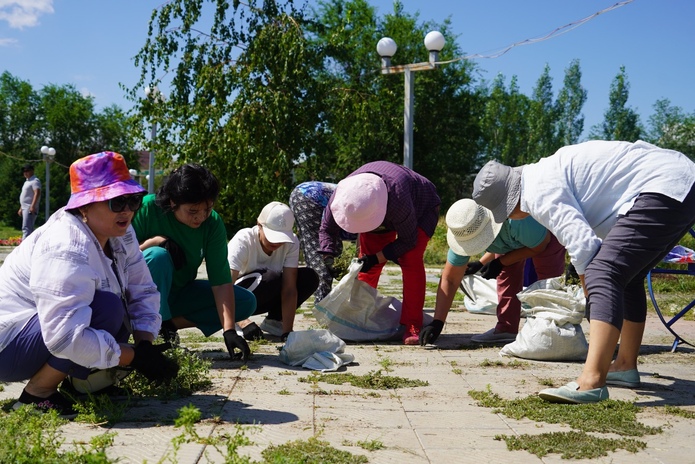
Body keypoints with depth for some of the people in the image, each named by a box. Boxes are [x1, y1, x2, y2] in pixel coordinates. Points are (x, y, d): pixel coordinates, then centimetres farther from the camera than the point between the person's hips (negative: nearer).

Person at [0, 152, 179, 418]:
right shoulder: (67, 249, -30)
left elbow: (143, 292, -4)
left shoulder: (120, 234, -5)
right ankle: (36, 395, -13)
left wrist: (145, 343, -20)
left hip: (51, 334, 9)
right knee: (108, 309, -28)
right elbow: (65, 338, -38)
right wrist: (136, 356, -30)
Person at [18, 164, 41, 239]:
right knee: (30, 229, 11)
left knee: (26, 228, -17)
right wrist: (21, 208, 25)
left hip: (30, 209, -11)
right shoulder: (27, 181, 23)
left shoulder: (35, 181, -9)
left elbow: (37, 193, -22)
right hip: (25, 208, 11)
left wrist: (32, 206, -30)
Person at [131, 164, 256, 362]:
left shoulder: (213, 223, -15)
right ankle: (157, 333, -21)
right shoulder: (147, 208, -21)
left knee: (247, 302, -10)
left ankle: (169, 324, -14)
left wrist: (229, 330, -28)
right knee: (158, 256, -34)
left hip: (179, 293, 4)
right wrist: (153, 241, -31)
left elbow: (221, 281, -19)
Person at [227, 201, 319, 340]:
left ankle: (273, 320, -2)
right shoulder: (242, 241, -28)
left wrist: (287, 331, -30)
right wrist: (243, 323, -49)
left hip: (264, 301, 5)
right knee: (271, 279, -35)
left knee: (310, 278, -18)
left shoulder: (292, 242, -17)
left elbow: (289, 288, -22)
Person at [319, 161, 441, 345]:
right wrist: (328, 257, -32)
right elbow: (326, 229, -16)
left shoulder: (399, 200, -47)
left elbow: (408, 241, -31)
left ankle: (412, 326, -19)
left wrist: (376, 258, -35)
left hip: (420, 210, -5)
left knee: (411, 261, -22)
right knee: (367, 263, -5)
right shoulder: (340, 199, -33)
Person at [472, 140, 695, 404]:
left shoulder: (539, 191, -12)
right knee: (627, 278, 22)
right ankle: (626, 366, 31)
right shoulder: (547, 171, 20)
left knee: (604, 275, -23)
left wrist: (593, 301, -6)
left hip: (663, 191, -11)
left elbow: (583, 247, -20)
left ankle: (590, 382, -34)